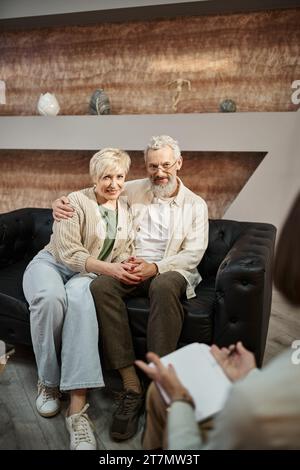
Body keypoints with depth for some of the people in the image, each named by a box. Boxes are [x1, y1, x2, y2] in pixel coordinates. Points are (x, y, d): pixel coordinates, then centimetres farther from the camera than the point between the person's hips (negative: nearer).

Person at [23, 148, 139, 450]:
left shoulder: (126, 210, 7)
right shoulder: (76, 202, -9)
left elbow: (125, 253, 8)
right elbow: (67, 252, -19)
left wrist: (128, 269, -17)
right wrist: (109, 268, -31)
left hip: (88, 275, 2)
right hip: (51, 264, -2)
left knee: (80, 299, -37)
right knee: (50, 297, -39)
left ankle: (77, 409, -41)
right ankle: (47, 381, -15)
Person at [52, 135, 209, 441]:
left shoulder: (195, 205, 8)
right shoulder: (133, 190, 12)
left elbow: (193, 253, -1)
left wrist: (156, 267, -18)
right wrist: (62, 203, -2)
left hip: (170, 269, -2)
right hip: (129, 267, 2)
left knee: (164, 287, -39)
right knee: (101, 286, -32)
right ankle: (132, 387, -30)